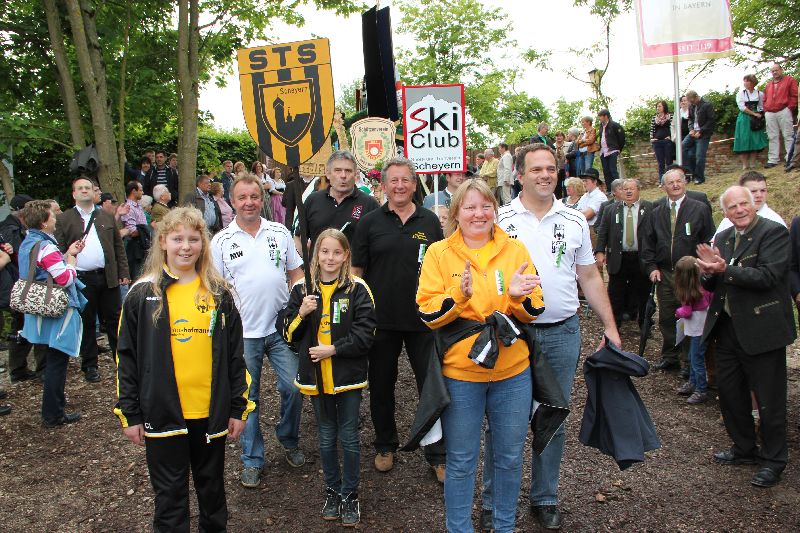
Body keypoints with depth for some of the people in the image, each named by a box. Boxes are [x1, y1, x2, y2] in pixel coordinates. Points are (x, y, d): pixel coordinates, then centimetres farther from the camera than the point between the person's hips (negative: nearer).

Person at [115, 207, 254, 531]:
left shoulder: (219, 294, 2)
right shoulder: (143, 295, -3)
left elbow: (235, 355, 4)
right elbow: (127, 358, 0)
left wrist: (239, 408, 3)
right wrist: (130, 414, -1)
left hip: (211, 412, 2)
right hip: (163, 413, -2)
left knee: (212, 484, 19)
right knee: (170, 493, 12)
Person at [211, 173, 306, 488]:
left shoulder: (280, 232, 5)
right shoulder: (221, 241, 0)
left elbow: (296, 273, 10)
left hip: (281, 327, 1)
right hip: (243, 332, -1)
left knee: (293, 387, 2)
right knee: (247, 397, 8)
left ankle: (289, 441, 29)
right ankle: (252, 460, 24)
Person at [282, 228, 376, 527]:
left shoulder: (357, 289, -7)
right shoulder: (302, 290, 1)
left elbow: (364, 334, -10)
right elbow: (289, 335, 3)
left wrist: (333, 349, -18)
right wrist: (301, 314, -15)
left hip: (348, 376, -2)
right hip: (316, 377, 3)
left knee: (349, 438, 10)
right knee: (326, 439, 17)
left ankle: (350, 495, 26)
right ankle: (332, 491, 34)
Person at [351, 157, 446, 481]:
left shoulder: (430, 221, 4)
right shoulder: (370, 223, 1)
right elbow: (357, 270, 2)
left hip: (423, 319, 0)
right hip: (381, 319, 0)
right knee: (381, 385, 13)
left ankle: (438, 454, 21)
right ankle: (385, 445, 34)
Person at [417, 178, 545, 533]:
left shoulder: (515, 250, 3)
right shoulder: (439, 253, -2)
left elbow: (533, 312, 1)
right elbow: (428, 314, -8)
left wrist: (518, 296, -21)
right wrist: (458, 294, -26)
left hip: (512, 371, 3)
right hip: (460, 371, -2)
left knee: (509, 456, 17)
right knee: (461, 460, 11)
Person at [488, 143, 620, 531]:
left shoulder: (574, 221, 6)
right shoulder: (499, 220, -2)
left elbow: (590, 277, 10)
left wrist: (610, 326, 7)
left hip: (562, 333, 3)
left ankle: (545, 499, 30)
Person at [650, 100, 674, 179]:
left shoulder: (670, 117, 3)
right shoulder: (654, 118, 13)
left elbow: (673, 127, -1)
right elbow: (652, 130, 15)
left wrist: (670, 137, -12)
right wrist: (651, 139, 4)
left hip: (667, 141, -3)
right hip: (657, 142, 3)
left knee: (669, 162, 0)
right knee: (660, 163, 5)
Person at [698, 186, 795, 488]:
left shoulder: (774, 232, -11)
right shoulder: (723, 238, 10)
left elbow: (768, 276, -23)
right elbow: (711, 285, 9)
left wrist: (725, 270, -25)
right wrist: (708, 270, -12)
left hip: (761, 329, -7)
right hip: (727, 328, 7)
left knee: (769, 399, 5)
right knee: (729, 392, 17)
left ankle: (773, 460, 22)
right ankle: (744, 449, 35)